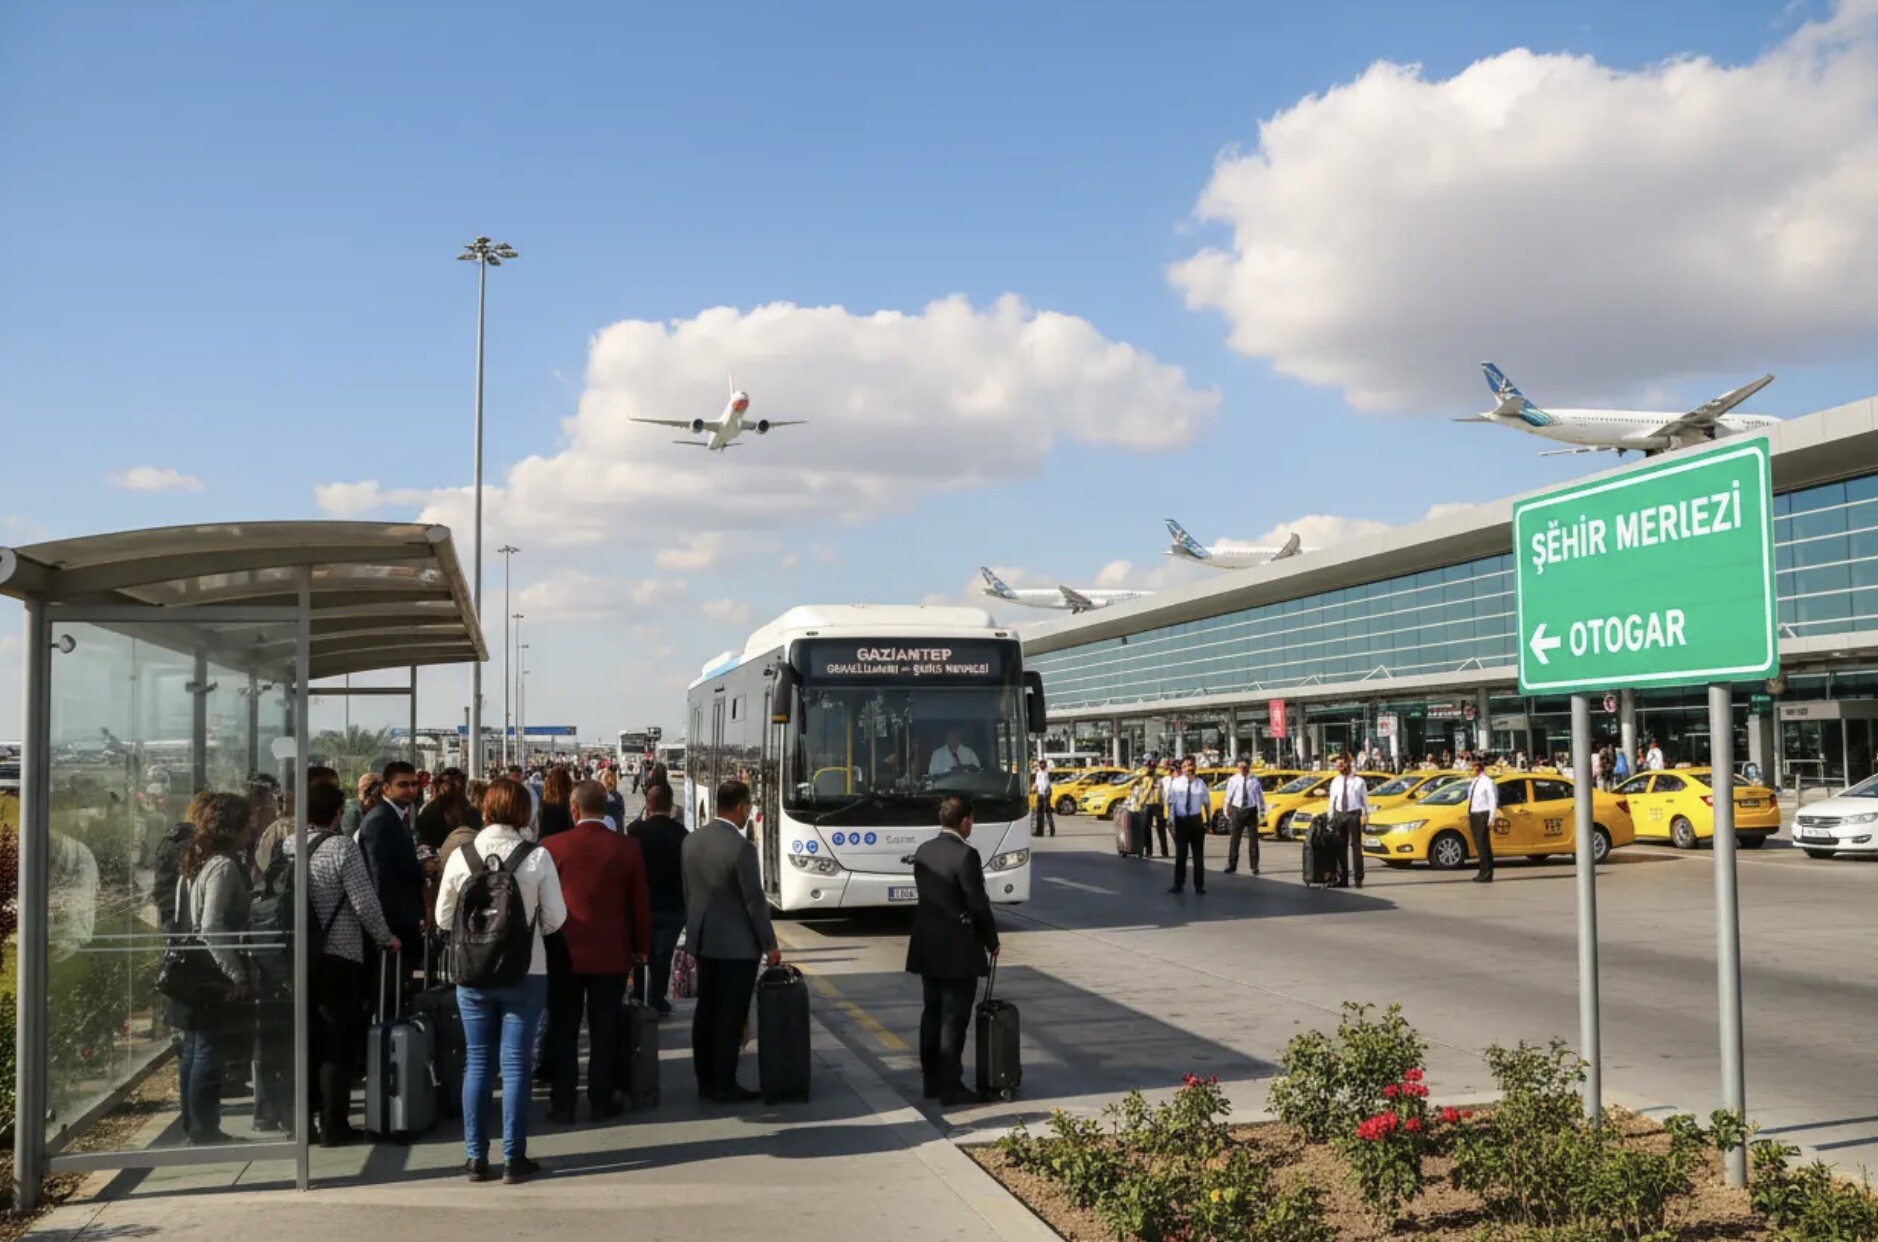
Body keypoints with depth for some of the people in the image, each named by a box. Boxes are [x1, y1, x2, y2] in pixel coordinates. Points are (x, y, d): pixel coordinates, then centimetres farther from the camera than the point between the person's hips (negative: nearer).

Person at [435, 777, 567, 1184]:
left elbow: (443, 917, 2)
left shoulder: (461, 856, -5)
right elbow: (555, 918, -6)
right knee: (515, 1063, 4)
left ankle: (476, 1157, 14)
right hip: (525, 971, -2)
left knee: (476, 1062, 11)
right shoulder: (537, 857, -10)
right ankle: (514, 1158, 8)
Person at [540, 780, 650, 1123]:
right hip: (612, 953, 0)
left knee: (563, 1031, 8)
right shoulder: (627, 848, -6)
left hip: (564, 953, 0)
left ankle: (562, 1104, 11)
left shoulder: (552, 846, -8)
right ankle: (602, 1101, 12)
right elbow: (640, 902, -1)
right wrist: (641, 947, 11)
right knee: (604, 1031, 7)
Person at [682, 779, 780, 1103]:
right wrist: (770, 944, -6)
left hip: (702, 940, 7)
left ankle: (705, 1081, 20)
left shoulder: (692, 840, 4)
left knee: (706, 1012, 13)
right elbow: (755, 902, -16)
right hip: (737, 944, -7)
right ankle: (724, 1085, 4)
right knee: (730, 1016, 0)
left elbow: (687, 892, 12)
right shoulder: (741, 847, -19)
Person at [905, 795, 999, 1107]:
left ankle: (931, 1081, 21)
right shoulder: (965, 855, -18)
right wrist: (992, 942, -2)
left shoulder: (923, 852, 5)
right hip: (958, 950, -7)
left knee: (932, 1014, 14)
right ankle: (950, 1087, 2)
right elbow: (978, 904, -16)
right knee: (953, 1019, -1)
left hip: (927, 947, 7)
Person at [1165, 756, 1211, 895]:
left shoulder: (1200, 784, -2)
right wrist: (1171, 820, -8)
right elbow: (1171, 802, -3)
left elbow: (1207, 803, 7)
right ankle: (1178, 884, 16)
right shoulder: (1175, 783, -6)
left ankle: (1199, 886, 14)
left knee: (1198, 855, 7)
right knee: (1180, 854, 5)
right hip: (1181, 820, -1)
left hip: (1196, 820, 1)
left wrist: (1208, 821, 7)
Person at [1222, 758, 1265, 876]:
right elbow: (1228, 796, 2)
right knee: (1234, 839, 3)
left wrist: (1261, 812, 0)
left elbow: (1260, 796, 2)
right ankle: (1232, 865, 11)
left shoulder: (1254, 780, -2)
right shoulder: (1233, 780, -3)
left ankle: (1254, 866, 15)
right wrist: (1227, 811, 2)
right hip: (1237, 810, 0)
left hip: (1251, 811, 0)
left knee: (1253, 839, 6)